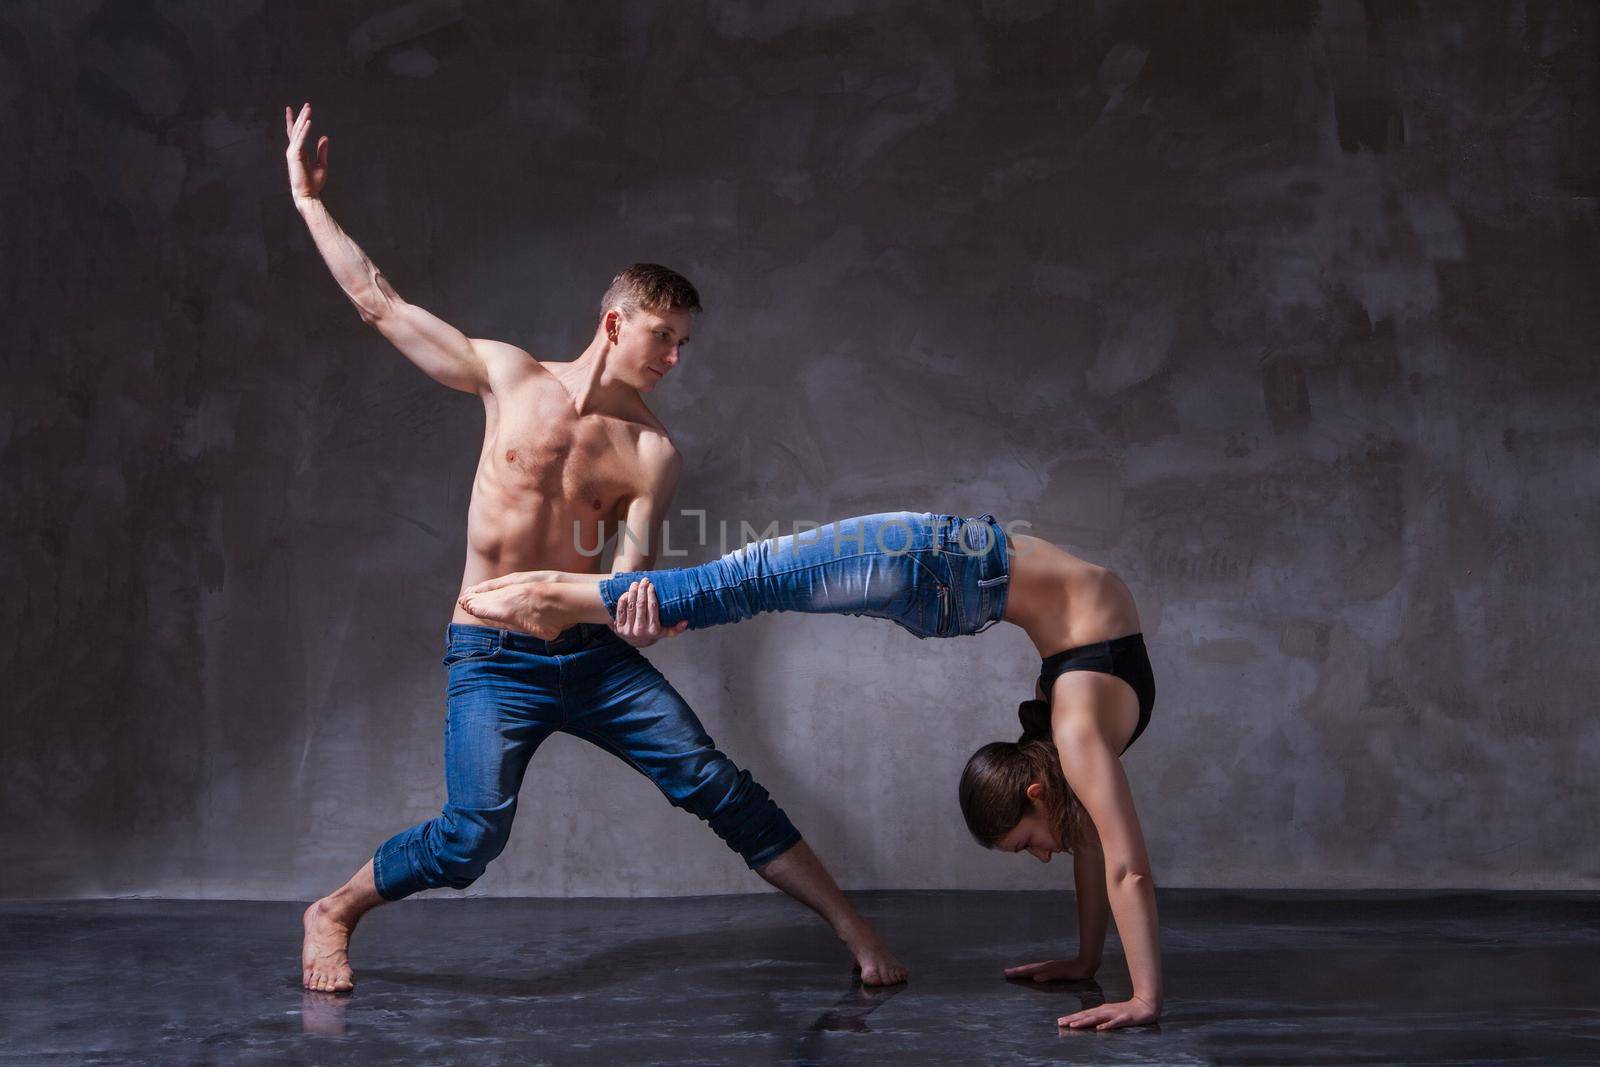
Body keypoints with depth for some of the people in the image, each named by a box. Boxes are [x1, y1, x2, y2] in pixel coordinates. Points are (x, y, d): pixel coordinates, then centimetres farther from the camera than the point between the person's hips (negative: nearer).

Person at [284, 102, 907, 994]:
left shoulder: (652, 452, -1)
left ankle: (853, 928, 6)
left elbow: (628, 576, -7)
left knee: (718, 787, -4)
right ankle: (332, 914, 12)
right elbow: (378, 301, 4)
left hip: (593, 652, 2)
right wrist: (308, 198, 7)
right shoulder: (509, 376, -1)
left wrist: (639, 611, -32)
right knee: (474, 836, -15)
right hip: (493, 655, -1)